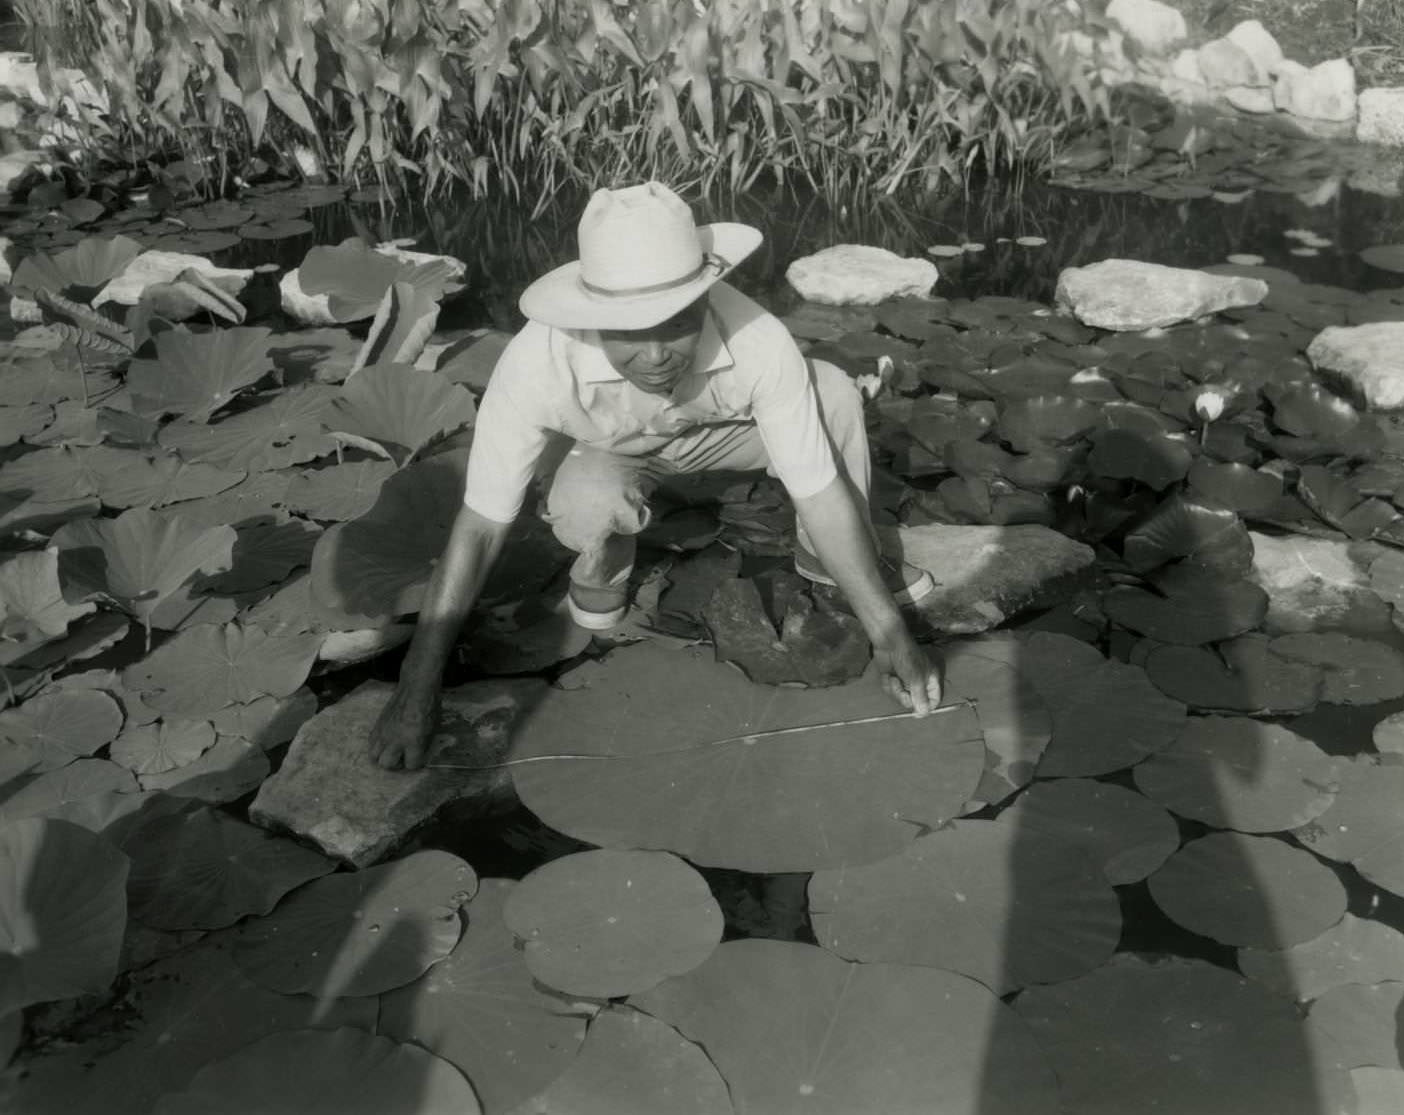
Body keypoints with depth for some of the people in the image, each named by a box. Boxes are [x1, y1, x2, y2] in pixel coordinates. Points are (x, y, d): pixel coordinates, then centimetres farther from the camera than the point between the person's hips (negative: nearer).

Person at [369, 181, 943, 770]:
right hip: (615, 452, -1)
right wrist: (417, 688, -32)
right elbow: (480, 525, -33)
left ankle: (820, 558, 2)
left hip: (720, 427, 2)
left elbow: (821, 493, -29)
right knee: (586, 509, -36)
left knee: (833, 393, -25)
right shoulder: (537, 363, -40)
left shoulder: (760, 344, -38)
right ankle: (602, 570, 1)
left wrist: (888, 629, -31)